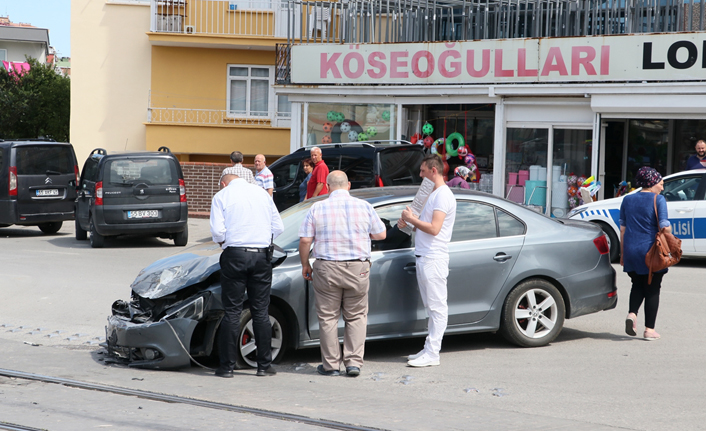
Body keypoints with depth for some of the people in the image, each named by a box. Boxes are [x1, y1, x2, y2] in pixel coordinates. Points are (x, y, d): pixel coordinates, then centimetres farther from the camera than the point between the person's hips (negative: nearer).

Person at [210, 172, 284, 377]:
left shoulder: (221, 196, 3)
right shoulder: (261, 192, 14)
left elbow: (217, 231, -8)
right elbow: (278, 227, 12)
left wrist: (222, 243, 11)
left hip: (235, 255, -3)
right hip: (261, 255, 3)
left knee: (232, 312, 1)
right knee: (261, 312, 7)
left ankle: (227, 366, 2)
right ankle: (264, 365, 9)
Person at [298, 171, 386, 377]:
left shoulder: (317, 208, -1)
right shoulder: (364, 207, 0)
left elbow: (305, 240, -3)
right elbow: (381, 234, 8)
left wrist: (305, 265, 10)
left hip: (327, 269, -1)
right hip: (358, 269, 1)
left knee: (328, 317, 8)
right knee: (356, 317, 11)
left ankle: (331, 364, 11)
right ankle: (354, 362, 6)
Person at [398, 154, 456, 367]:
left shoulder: (443, 195, -14)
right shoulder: (433, 194, 19)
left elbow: (434, 228, -23)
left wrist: (412, 219, -11)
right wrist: (408, 222, 8)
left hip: (433, 259, -10)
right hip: (423, 258, 10)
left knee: (437, 307, -7)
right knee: (431, 307, 12)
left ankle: (432, 354, -8)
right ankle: (429, 349, 16)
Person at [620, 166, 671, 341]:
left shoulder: (627, 200, 8)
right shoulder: (658, 200, -8)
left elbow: (623, 229, 9)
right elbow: (664, 227, -16)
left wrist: (623, 253, 14)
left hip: (631, 250, 4)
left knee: (637, 285, 20)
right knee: (652, 289, 6)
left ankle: (632, 313, -5)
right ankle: (649, 329, 6)